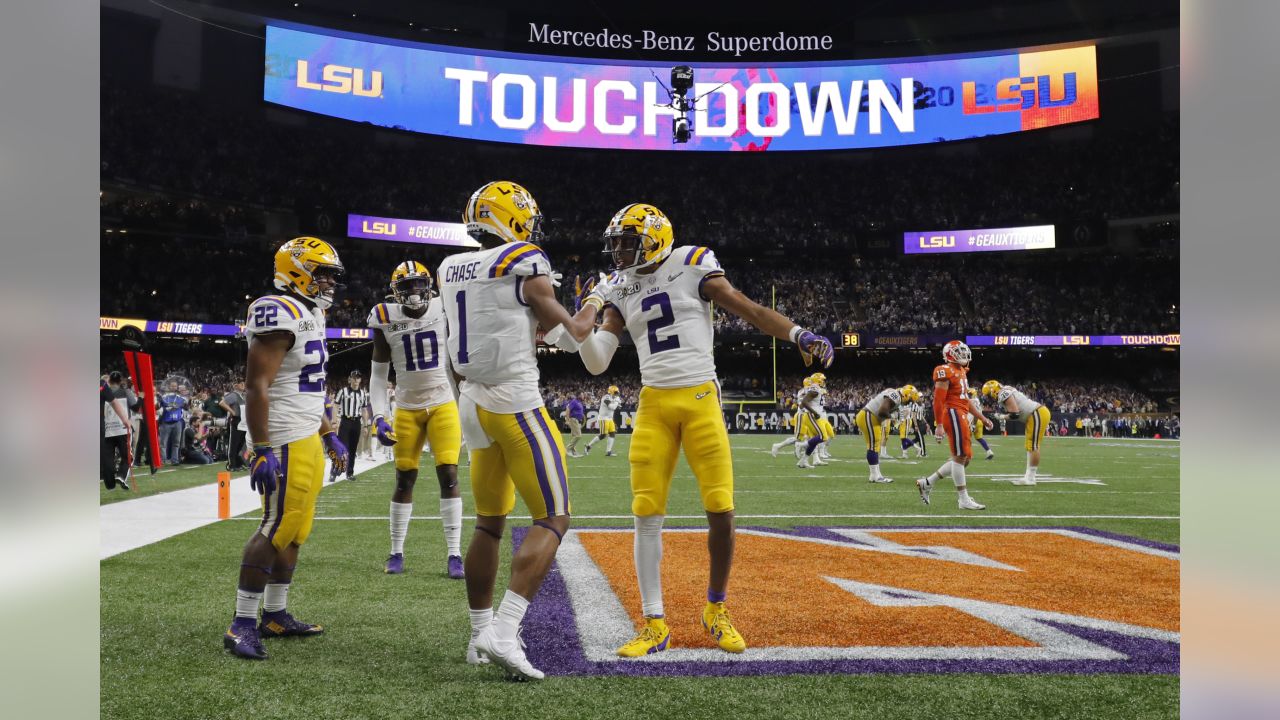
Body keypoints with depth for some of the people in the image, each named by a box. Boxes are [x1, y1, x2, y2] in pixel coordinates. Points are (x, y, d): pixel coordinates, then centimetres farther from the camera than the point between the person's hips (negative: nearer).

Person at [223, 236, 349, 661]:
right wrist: (262, 451, -24)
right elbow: (256, 387, -20)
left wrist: (328, 436, 26)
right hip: (286, 442, -10)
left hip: (307, 438, 10)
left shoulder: (309, 316, 17)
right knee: (277, 529, -9)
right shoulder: (280, 315, -15)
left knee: (296, 529, 13)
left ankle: (275, 616, 22)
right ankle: (242, 626, -1)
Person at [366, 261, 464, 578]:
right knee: (404, 480, 5)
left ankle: (454, 554, -1)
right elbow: (378, 375, 1)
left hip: (443, 405, 0)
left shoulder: (444, 311, -4)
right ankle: (396, 553, 18)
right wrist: (379, 417, -7)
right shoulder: (387, 320, -4)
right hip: (407, 409, 1)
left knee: (449, 476, -6)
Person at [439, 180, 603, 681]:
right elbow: (571, 335, -5)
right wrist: (593, 304, 14)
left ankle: (481, 635, 23)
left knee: (489, 523, 17)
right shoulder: (525, 266, -10)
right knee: (552, 520, -2)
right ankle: (504, 634, -13)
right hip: (516, 404, -7)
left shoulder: (450, 271, 9)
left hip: (472, 404, 7)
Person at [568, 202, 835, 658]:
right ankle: (655, 625, 9)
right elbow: (596, 363, 9)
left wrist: (799, 335, -16)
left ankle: (716, 611, 18)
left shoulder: (692, 267, -1)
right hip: (653, 405, 3)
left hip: (700, 400, -3)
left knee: (721, 511, -6)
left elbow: (749, 310, -4)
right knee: (647, 514, -3)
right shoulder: (621, 290, 11)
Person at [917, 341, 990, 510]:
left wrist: (982, 417, 24)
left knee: (965, 458, 11)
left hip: (961, 416, 10)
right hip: (953, 415, -10)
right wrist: (939, 425, -19)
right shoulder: (946, 372, -10)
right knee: (960, 458, -6)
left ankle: (926, 483, 15)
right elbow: (938, 401, -15)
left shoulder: (961, 371, 20)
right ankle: (964, 500, 0)